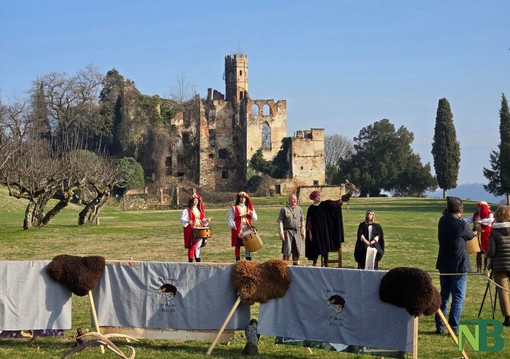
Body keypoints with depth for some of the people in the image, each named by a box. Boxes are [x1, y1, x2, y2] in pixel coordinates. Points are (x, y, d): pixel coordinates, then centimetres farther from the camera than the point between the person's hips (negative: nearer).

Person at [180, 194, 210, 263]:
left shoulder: (200, 210, 16)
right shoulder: (187, 211, -4)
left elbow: (203, 220, 21)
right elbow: (182, 220, -13)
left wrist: (206, 220, 1)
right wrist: (188, 221, -32)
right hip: (191, 232, -6)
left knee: (198, 246, 11)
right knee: (191, 247, -7)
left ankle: (198, 261, 18)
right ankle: (190, 261, -2)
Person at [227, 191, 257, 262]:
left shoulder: (249, 208, 13)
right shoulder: (234, 208, 2)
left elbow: (254, 219, 9)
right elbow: (229, 219, -2)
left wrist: (252, 214, -10)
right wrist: (233, 226, -14)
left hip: (247, 230, 3)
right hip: (238, 230, -3)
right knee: (237, 246, -2)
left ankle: (248, 260, 9)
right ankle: (238, 260, 4)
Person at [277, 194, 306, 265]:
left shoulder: (299, 209, 13)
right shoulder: (284, 209, -2)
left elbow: (302, 221, 18)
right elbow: (280, 221, -5)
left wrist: (303, 232, 12)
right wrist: (281, 233, -12)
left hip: (297, 232, 5)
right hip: (287, 232, -5)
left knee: (297, 251, 8)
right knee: (287, 251, -5)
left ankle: (296, 264, 18)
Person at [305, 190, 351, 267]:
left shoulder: (324, 204, 3)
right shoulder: (311, 208, -1)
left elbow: (334, 203, -9)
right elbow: (309, 222, 0)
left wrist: (342, 199, -26)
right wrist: (310, 233, -4)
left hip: (325, 230, 2)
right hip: (315, 230, -2)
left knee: (326, 247, 3)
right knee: (315, 248, -2)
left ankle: (326, 264, 9)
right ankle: (314, 264, 7)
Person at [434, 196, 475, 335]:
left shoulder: (442, 221, -3)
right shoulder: (461, 224, -18)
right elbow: (471, 236, 3)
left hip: (444, 265, 6)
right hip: (459, 266, -6)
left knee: (444, 295, 15)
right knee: (458, 298, 1)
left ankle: (439, 326, 17)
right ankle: (454, 328, 0)